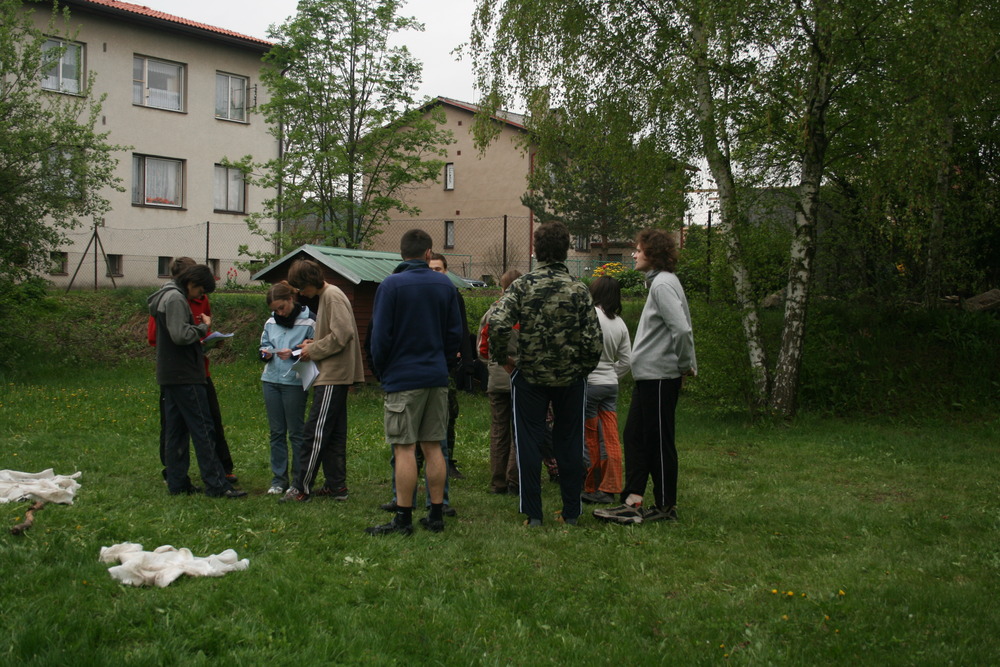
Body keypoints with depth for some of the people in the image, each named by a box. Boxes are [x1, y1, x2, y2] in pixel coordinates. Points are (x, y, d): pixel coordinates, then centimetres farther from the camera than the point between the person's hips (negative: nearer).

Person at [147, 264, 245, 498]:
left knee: (176, 430, 11)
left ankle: (177, 483, 15)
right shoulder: (176, 299, -13)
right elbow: (180, 335, -24)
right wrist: (203, 328, -9)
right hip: (185, 376, -10)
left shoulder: (167, 296, 19)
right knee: (203, 429, -8)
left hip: (169, 376, 10)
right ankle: (216, 485, -7)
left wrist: (199, 340, 10)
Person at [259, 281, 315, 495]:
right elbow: (263, 345, 19)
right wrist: (266, 353, -3)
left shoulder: (308, 322, -7)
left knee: (296, 432, 2)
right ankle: (279, 478, 18)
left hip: (295, 383, -5)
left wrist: (293, 354, -20)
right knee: (276, 432, 10)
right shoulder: (271, 322, 10)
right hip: (271, 380, 5)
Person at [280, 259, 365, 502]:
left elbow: (342, 335, -22)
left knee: (316, 431, -7)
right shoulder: (325, 296, 17)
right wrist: (314, 343, 7)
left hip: (333, 376, -10)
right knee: (333, 433, 12)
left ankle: (301, 487, -4)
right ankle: (336, 486, 17)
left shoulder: (333, 296, -13)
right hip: (333, 375, 10)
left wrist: (314, 350, -12)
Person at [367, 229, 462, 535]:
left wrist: (382, 371, 6)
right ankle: (436, 515, 14)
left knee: (404, 449, -2)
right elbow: (455, 333, 8)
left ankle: (403, 519, 0)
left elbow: (380, 336, -8)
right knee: (433, 447, 10)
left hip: (403, 378, -5)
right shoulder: (446, 285, 6)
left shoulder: (391, 286, -8)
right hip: (437, 378, 5)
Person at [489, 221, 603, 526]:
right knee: (569, 444, 12)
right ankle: (571, 512, 17)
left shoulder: (522, 285, -7)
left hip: (530, 376, -1)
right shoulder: (579, 289, -4)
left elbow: (498, 324, -19)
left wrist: (500, 357, -3)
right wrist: (584, 368, 8)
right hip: (570, 377, 2)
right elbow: (593, 338, -8)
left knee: (529, 444, 7)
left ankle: (533, 514, 8)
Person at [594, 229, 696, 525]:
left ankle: (666, 506, 9)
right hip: (648, 376, 10)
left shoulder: (663, 284, -15)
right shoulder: (658, 282, 17)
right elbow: (680, 328, 19)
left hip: (660, 377, -10)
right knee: (634, 436, 10)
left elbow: (682, 329, -24)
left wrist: (685, 365, -13)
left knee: (659, 441, -1)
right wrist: (686, 365, 14)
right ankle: (633, 502, 14)